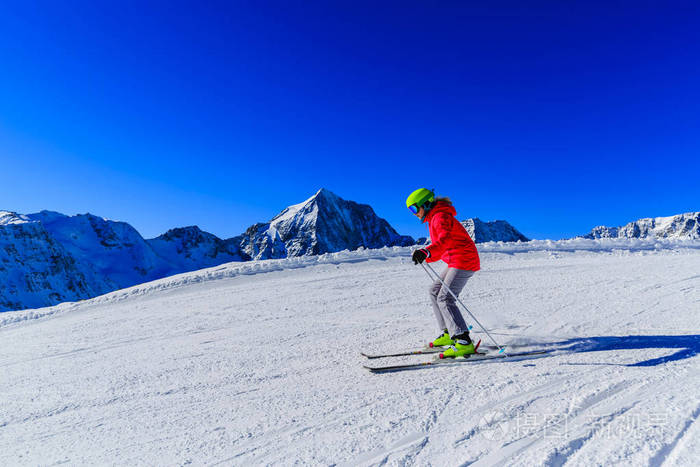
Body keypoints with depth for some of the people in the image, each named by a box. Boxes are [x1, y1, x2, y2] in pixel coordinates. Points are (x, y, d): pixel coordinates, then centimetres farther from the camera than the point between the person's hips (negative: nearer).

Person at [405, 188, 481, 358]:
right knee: (435, 291, 16)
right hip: (456, 262, 11)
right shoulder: (435, 218, 18)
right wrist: (426, 257, 33)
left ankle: (464, 342, -21)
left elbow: (445, 239, -36)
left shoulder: (441, 217, -14)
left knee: (445, 299, -18)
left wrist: (427, 251, -51)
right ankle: (449, 333, 19)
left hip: (464, 261, -11)